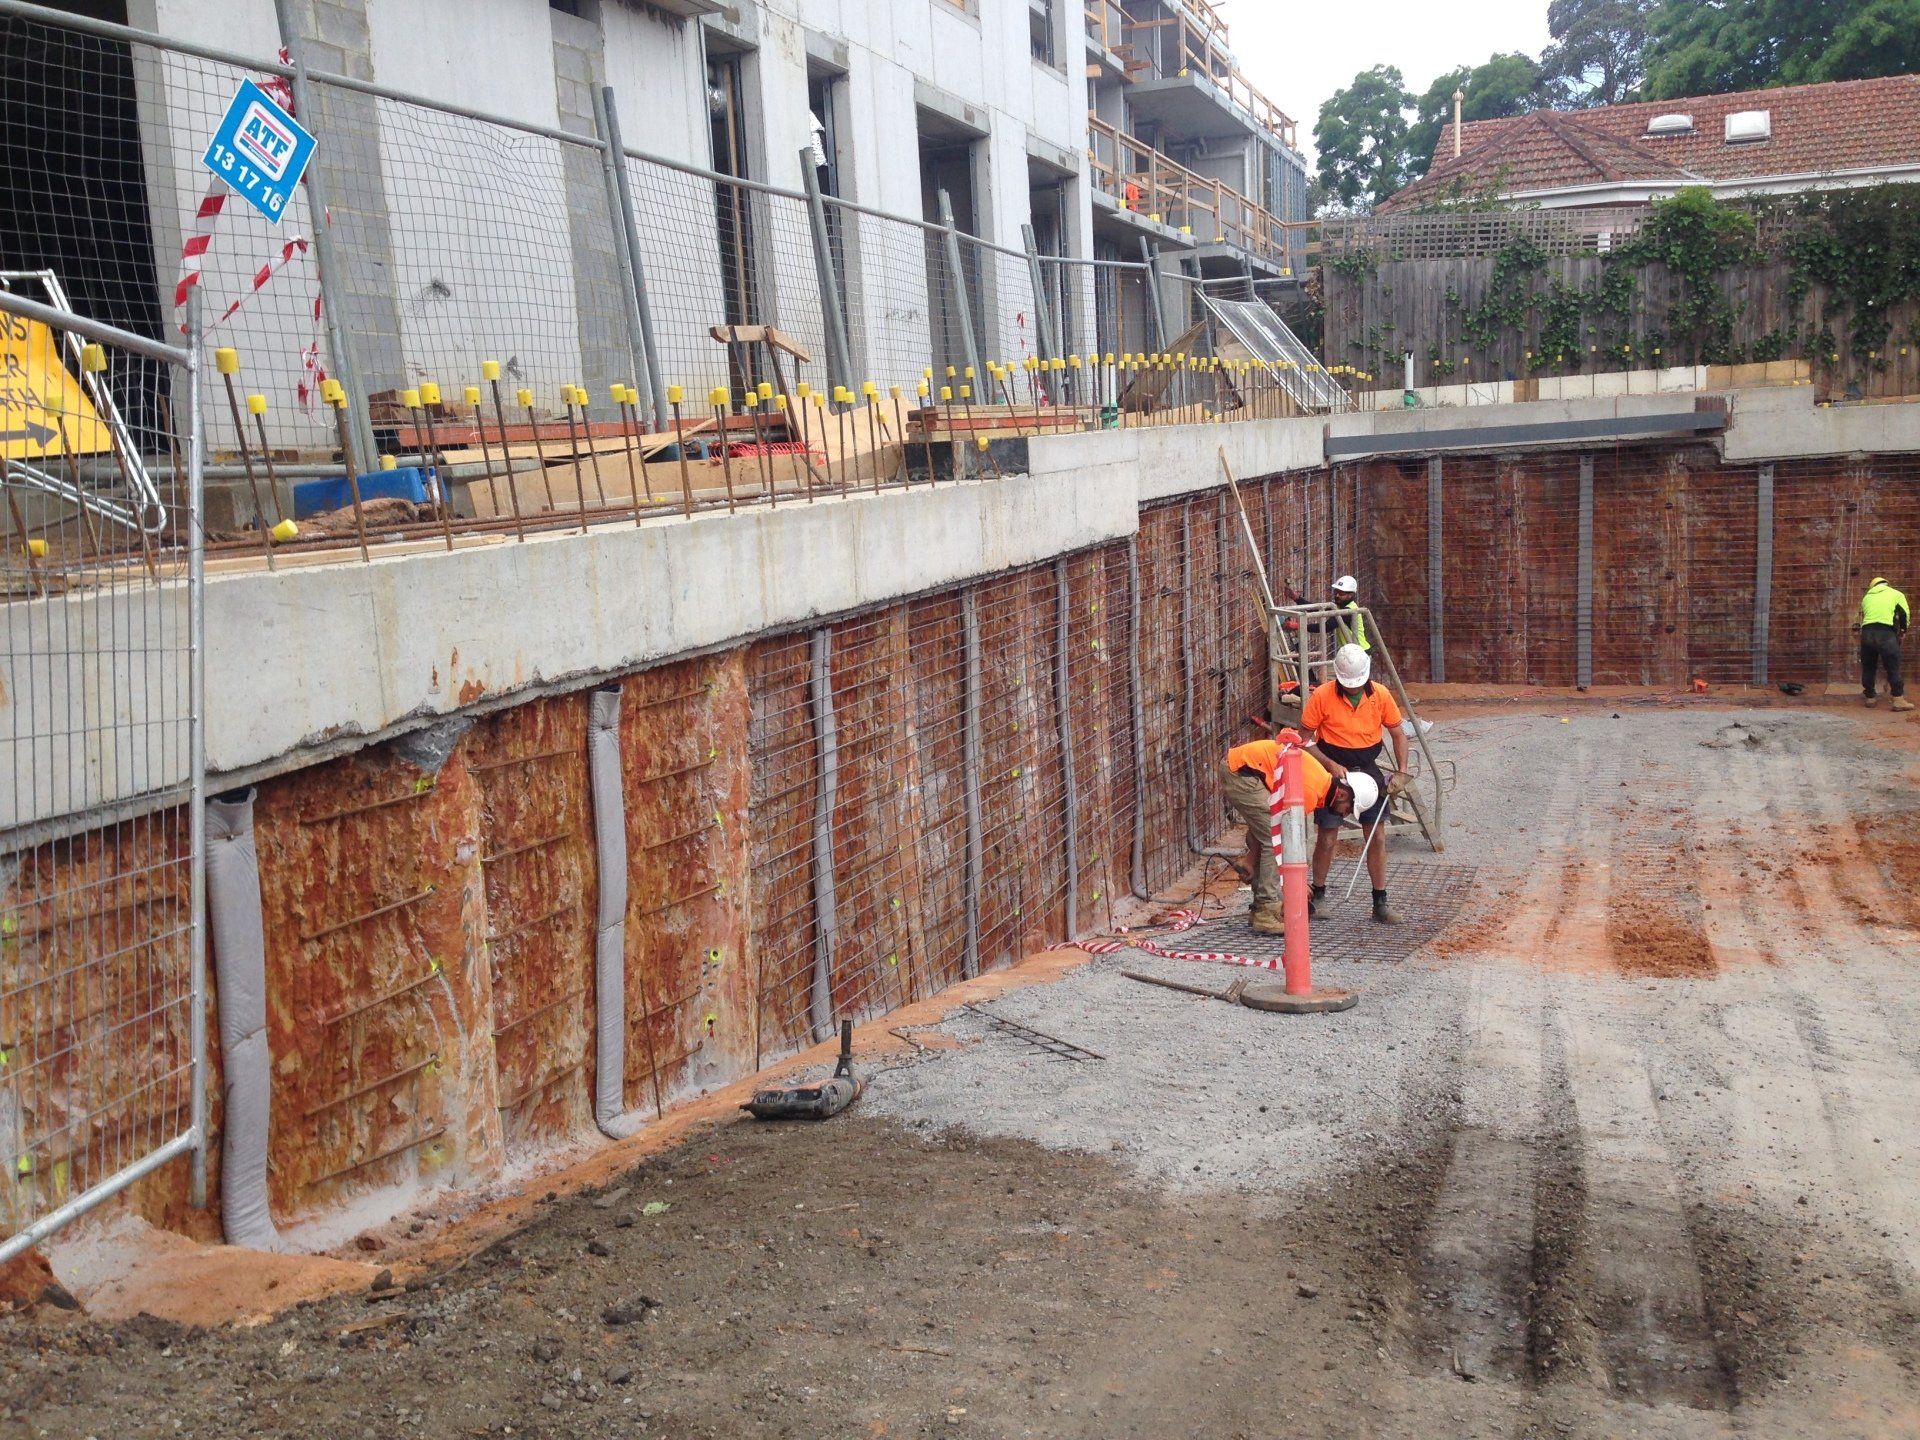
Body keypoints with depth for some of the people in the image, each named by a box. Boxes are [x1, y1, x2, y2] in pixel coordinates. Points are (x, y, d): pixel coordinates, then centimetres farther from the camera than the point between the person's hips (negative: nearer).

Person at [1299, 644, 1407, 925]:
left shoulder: (1380, 695, -7)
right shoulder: (1321, 696, -15)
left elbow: (1398, 734, 4)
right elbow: (1306, 739, -9)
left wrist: (1401, 772, -8)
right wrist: (1331, 765, -21)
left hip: (1368, 771, 3)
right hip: (1333, 770, -3)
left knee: (1377, 837, 2)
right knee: (1327, 837, 0)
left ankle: (1380, 903, 11)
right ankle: (1318, 896, 19)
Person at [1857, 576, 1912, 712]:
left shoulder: (1867, 597, 26)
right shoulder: (1896, 594, 17)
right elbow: (1905, 614, 9)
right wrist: (1903, 631, 22)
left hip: (1866, 632, 3)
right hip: (1885, 632, -3)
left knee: (1868, 668, 14)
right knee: (1893, 668, 0)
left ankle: (1870, 697, 21)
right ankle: (1899, 700, -2)